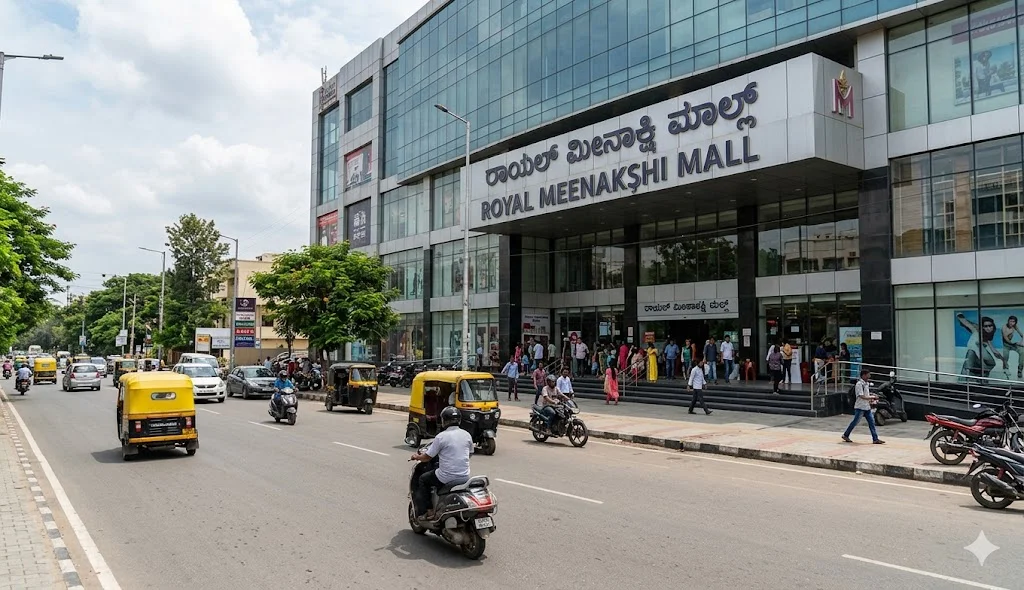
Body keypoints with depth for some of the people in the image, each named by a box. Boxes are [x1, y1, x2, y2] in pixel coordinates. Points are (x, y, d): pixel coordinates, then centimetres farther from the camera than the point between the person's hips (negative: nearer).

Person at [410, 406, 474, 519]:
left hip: (447, 478, -6)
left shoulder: (441, 436, -12)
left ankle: (424, 512, 15)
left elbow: (427, 457, -6)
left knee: (422, 480, 19)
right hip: (464, 478, 6)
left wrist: (416, 457, 15)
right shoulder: (467, 435, 3)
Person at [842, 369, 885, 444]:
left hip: (867, 407, 8)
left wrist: (871, 398, 5)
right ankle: (845, 435, 15)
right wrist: (873, 397, -17)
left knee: (871, 422, 3)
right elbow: (862, 396, -22)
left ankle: (875, 439, 4)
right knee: (855, 422, 1)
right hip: (860, 407, -8)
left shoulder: (867, 384, 10)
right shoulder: (859, 384, -17)